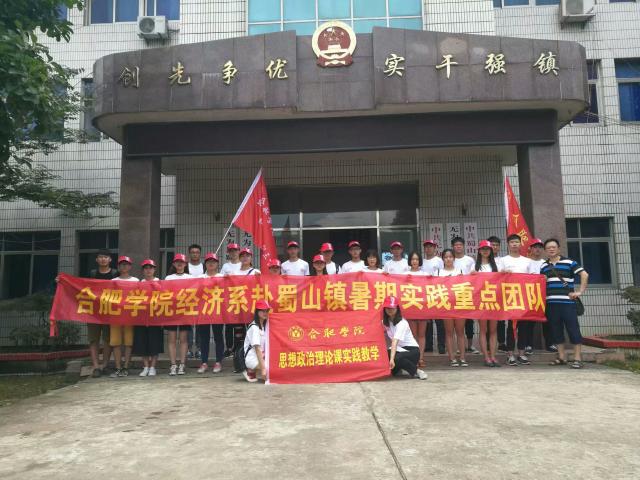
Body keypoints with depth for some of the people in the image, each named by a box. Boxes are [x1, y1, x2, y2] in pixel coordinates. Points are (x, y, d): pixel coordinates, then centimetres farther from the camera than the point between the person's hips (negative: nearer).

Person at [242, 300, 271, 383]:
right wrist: (263, 368, -23)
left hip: (260, 355, 9)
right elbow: (257, 349, -20)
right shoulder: (254, 327, -15)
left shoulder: (264, 325, 12)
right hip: (251, 358, -9)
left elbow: (264, 346, 10)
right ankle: (251, 371, -4)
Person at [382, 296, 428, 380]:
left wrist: (392, 359, -43)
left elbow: (395, 341, -34)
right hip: (400, 349, 6)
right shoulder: (385, 322, 2)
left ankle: (417, 371, -10)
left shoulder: (402, 323, -21)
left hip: (412, 350, -6)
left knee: (397, 358, -36)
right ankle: (396, 369, 11)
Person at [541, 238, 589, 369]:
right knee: (556, 330, 8)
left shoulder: (569, 262, 1)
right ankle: (562, 357, 17)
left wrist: (580, 292, -8)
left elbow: (584, 275, -3)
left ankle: (577, 358, 2)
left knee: (573, 329, -3)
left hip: (567, 302, -4)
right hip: (551, 303, 4)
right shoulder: (543, 266, 13)